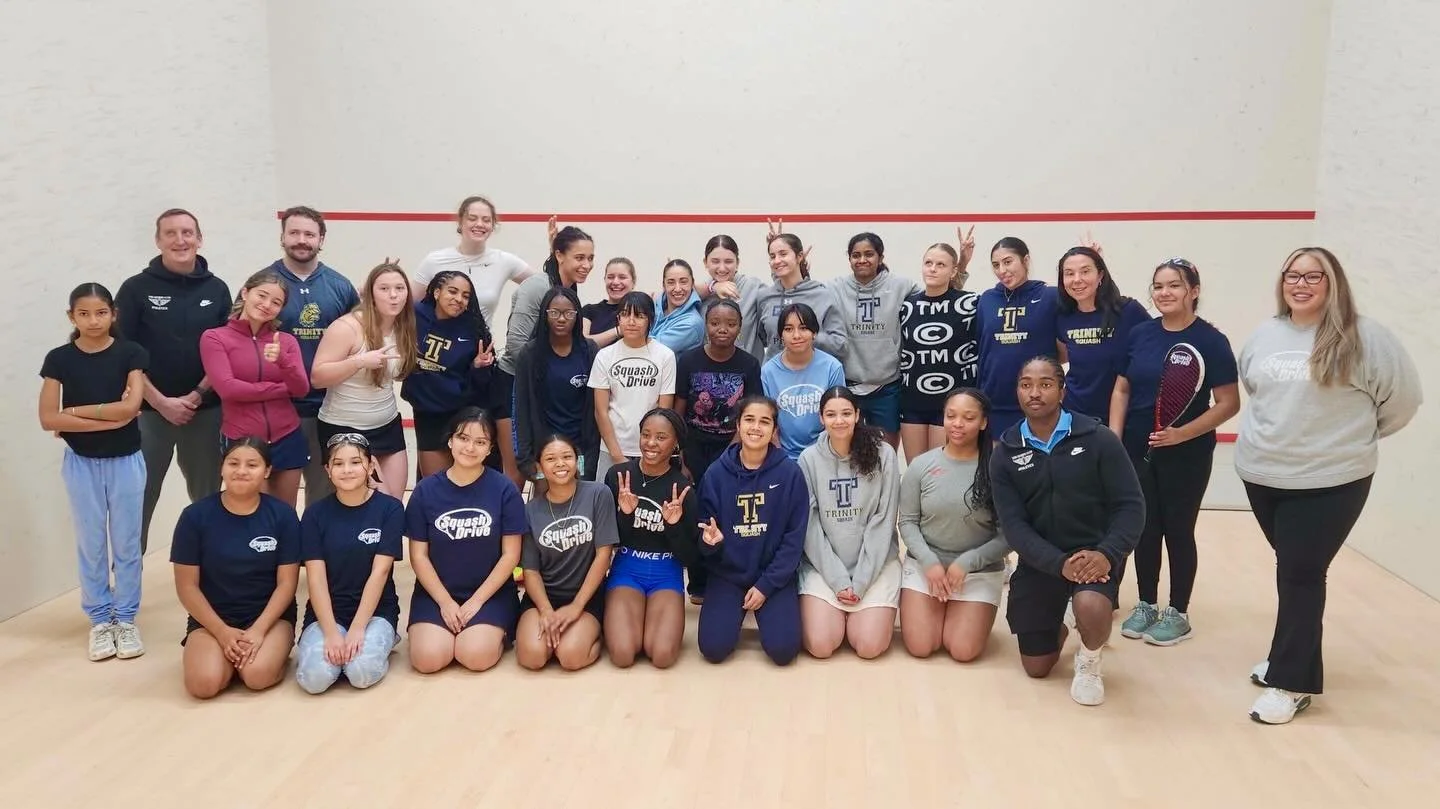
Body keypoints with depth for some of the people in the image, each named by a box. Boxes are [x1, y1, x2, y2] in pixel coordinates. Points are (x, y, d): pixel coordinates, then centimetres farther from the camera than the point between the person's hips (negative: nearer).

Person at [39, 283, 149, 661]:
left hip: (125, 461, -1)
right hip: (81, 464, 1)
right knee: (91, 545, 9)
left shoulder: (129, 353, -6)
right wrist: (108, 418, -17)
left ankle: (126, 618, 20)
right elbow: (48, 419, -11)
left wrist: (75, 410, -15)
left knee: (126, 544, 8)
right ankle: (99, 619, 22)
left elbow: (131, 407, -19)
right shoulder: (60, 359, -4)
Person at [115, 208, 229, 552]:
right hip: (149, 411, -2)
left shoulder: (217, 289, 5)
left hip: (206, 412, 2)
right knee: (138, 498, 0)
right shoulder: (137, 288, -1)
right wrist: (161, 401, -10)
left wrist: (197, 395, -7)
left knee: (209, 497, 11)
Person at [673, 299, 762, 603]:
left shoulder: (749, 365, -3)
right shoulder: (688, 361, -5)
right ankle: (699, 585, 17)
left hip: (731, 451, 0)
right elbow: (677, 414, -2)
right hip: (694, 451, 0)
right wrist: (680, 461, -6)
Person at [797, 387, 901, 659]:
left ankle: (859, 614, 19)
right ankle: (839, 614, 19)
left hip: (875, 563, 0)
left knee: (869, 646, -15)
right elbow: (809, 525, -4)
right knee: (820, 646, -14)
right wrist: (838, 580, -12)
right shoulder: (809, 458, -3)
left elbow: (883, 521, -7)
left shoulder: (882, 454, -6)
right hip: (823, 566, 1)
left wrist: (861, 581, -12)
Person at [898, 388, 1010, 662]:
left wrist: (966, 562, -17)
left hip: (980, 571, -1)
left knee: (963, 651, -13)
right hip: (924, 564, 1)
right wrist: (929, 562, -14)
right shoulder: (921, 465, -5)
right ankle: (928, 609, 24)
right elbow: (907, 522, 0)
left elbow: (1009, 534, -10)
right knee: (920, 647, -9)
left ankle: (962, 614, 21)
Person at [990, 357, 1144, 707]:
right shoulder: (1004, 455, -3)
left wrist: (1107, 554, -25)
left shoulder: (1098, 440, -8)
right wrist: (1059, 563, -24)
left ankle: (1088, 661, 1)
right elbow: (1014, 526, -9)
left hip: (1094, 554, -2)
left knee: (1092, 606, -36)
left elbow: (1130, 506, -9)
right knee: (1036, 667, 8)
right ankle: (1056, 630, 46)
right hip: (1040, 562, 3)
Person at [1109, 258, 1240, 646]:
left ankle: (1178, 613, 21)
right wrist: (1114, 437, -2)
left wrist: (1183, 433, -20)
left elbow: (1229, 404, -9)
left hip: (1186, 455, -4)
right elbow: (1122, 390, 9)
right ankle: (1146, 606, 26)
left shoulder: (1210, 341, -9)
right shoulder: (1140, 334, 3)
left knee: (1178, 531, 7)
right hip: (1137, 451, 4)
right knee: (1144, 529, 11)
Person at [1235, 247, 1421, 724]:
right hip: (1262, 474, 5)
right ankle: (1291, 655, 30)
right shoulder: (1265, 336, 7)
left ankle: (1291, 681, 6)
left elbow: (1403, 398, -2)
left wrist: (1354, 434, 6)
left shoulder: (1364, 338, -10)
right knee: (1294, 572, 16)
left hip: (1330, 480, -5)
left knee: (1301, 576, -3)